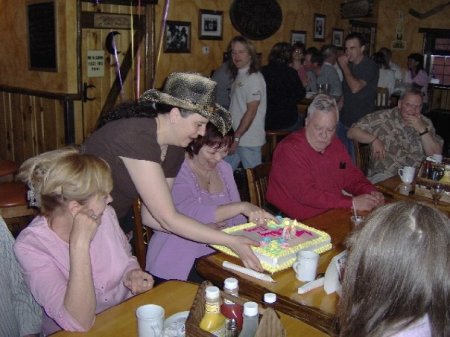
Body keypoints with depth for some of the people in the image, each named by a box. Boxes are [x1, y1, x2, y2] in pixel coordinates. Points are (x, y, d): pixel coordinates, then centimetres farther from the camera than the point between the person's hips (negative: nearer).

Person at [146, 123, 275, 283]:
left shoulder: (224, 168, 12)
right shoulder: (176, 171, -12)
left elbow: (236, 218, 14)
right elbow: (193, 213, -28)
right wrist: (242, 206, -33)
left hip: (218, 255, 7)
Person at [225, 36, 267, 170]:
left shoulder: (254, 78, -13)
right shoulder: (238, 76, 12)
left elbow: (251, 112, -17)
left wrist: (236, 138, -17)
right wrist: (234, 137, 12)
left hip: (249, 141, -8)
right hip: (236, 137, 8)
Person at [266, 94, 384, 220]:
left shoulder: (335, 144, 9)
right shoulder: (289, 149, -17)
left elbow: (352, 177, 16)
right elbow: (306, 194, -24)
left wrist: (371, 192, -5)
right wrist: (352, 203, -24)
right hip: (294, 222, -8)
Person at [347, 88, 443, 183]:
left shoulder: (425, 123, 13)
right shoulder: (382, 117, 3)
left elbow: (436, 155, 4)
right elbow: (352, 132, 2)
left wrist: (422, 129, -6)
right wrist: (373, 139, -12)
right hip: (384, 174, -3)